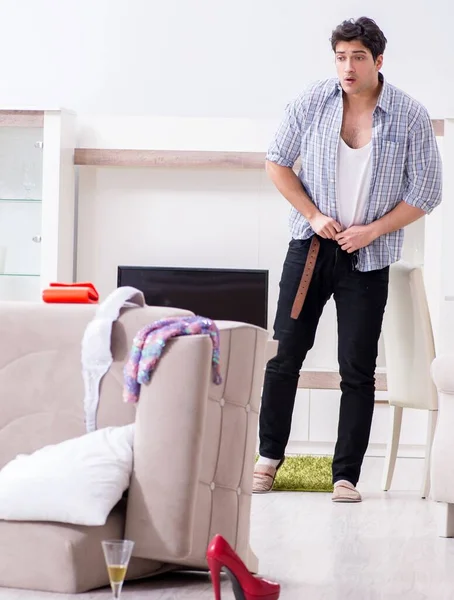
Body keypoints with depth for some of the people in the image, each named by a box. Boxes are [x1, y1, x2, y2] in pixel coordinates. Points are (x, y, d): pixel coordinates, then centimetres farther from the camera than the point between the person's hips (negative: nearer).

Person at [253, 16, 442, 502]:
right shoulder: (312, 103, -4)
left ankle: (346, 475, 7)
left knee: (358, 369, 0)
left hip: (367, 258, -1)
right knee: (285, 355, 5)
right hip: (310, 247, 1)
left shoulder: (410, 117, -8)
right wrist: (314, 215, -5)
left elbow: (425, 193, -3)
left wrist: (372, 230, -12)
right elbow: (277, 162, 5)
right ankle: (269, 455, 20)